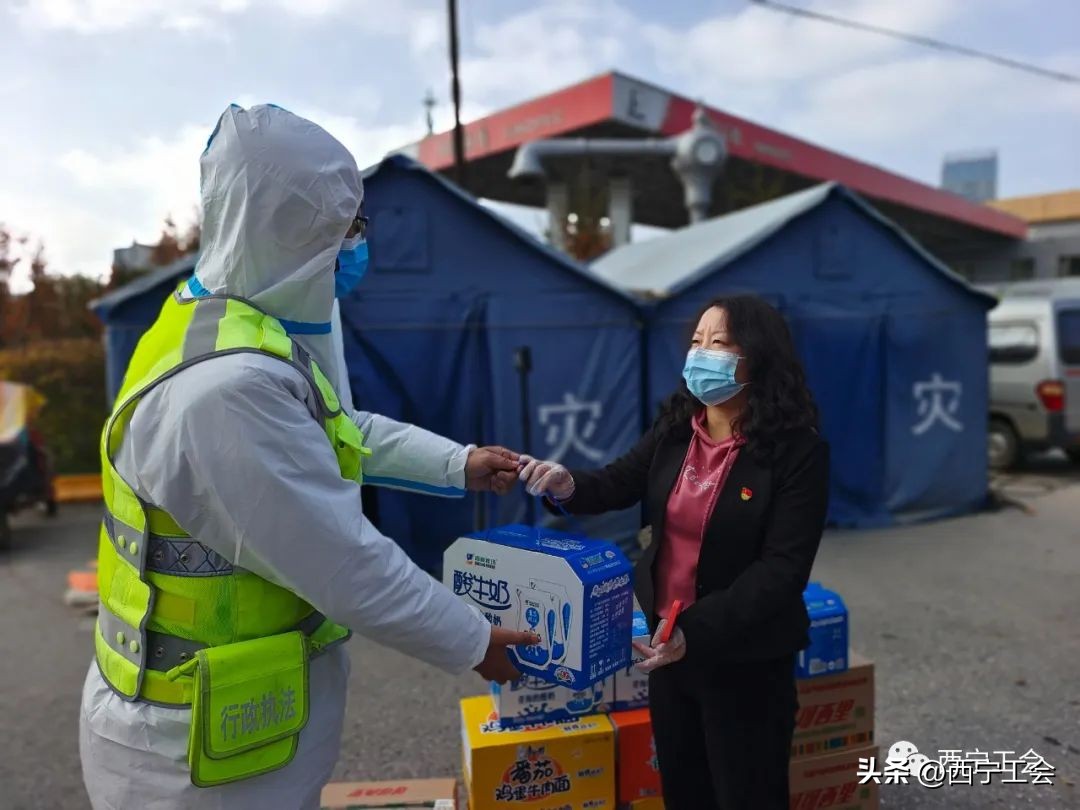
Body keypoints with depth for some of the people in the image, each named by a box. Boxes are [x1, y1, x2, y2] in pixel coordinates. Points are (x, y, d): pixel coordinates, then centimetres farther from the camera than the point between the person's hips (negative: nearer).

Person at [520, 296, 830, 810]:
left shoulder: (798, 451, -20)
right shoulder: (675, 428, -2)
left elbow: (783, 569, -23)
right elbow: (620, 483, 4)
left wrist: (697, 633, -31)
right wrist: (569, 485, -20)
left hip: (745, 658, -5)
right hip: (668, 639, 6)